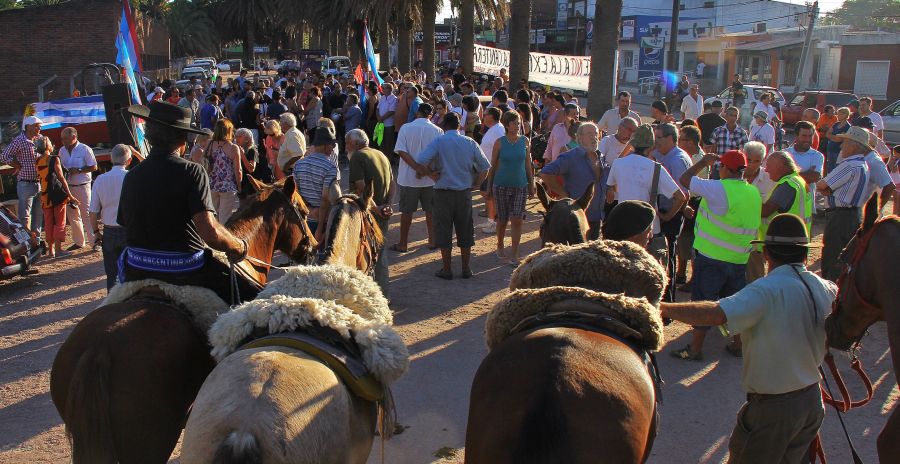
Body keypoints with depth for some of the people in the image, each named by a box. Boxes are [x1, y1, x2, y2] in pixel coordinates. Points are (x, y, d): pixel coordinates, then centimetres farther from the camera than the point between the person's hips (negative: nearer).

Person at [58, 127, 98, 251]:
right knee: (72, 215, 10)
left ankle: (94, 241, -1)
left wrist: (78, 170, -18)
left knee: (87, 215, -7)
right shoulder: (62, 150, 10)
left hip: (82, 186, -6)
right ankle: (79, 242, 19)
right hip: (68, 187, 6)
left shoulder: (85, 149, -7)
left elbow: (94, 167, -8)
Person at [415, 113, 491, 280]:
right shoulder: (470, 143, 2)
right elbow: (485, 167, 3)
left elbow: (421, 162, -20)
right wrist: (474, 184, 10)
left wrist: (430, 173, -4)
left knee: (444, 231, 7)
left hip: (443, 192, -3)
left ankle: (446, 269, 12)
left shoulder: (438, 142, -7)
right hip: (464, 192, 3)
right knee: (465, 231, 13)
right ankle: (466, 269, 19)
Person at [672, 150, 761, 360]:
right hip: (740, 258, 6)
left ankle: (695, 348, 8)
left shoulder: (720, 189, -19)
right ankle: (739, 345, 27)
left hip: (712, 257, -6)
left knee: (703, 301, 3)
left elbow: (684, 180, -14)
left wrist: (703, 162, 1)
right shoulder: (754, 192, 4)